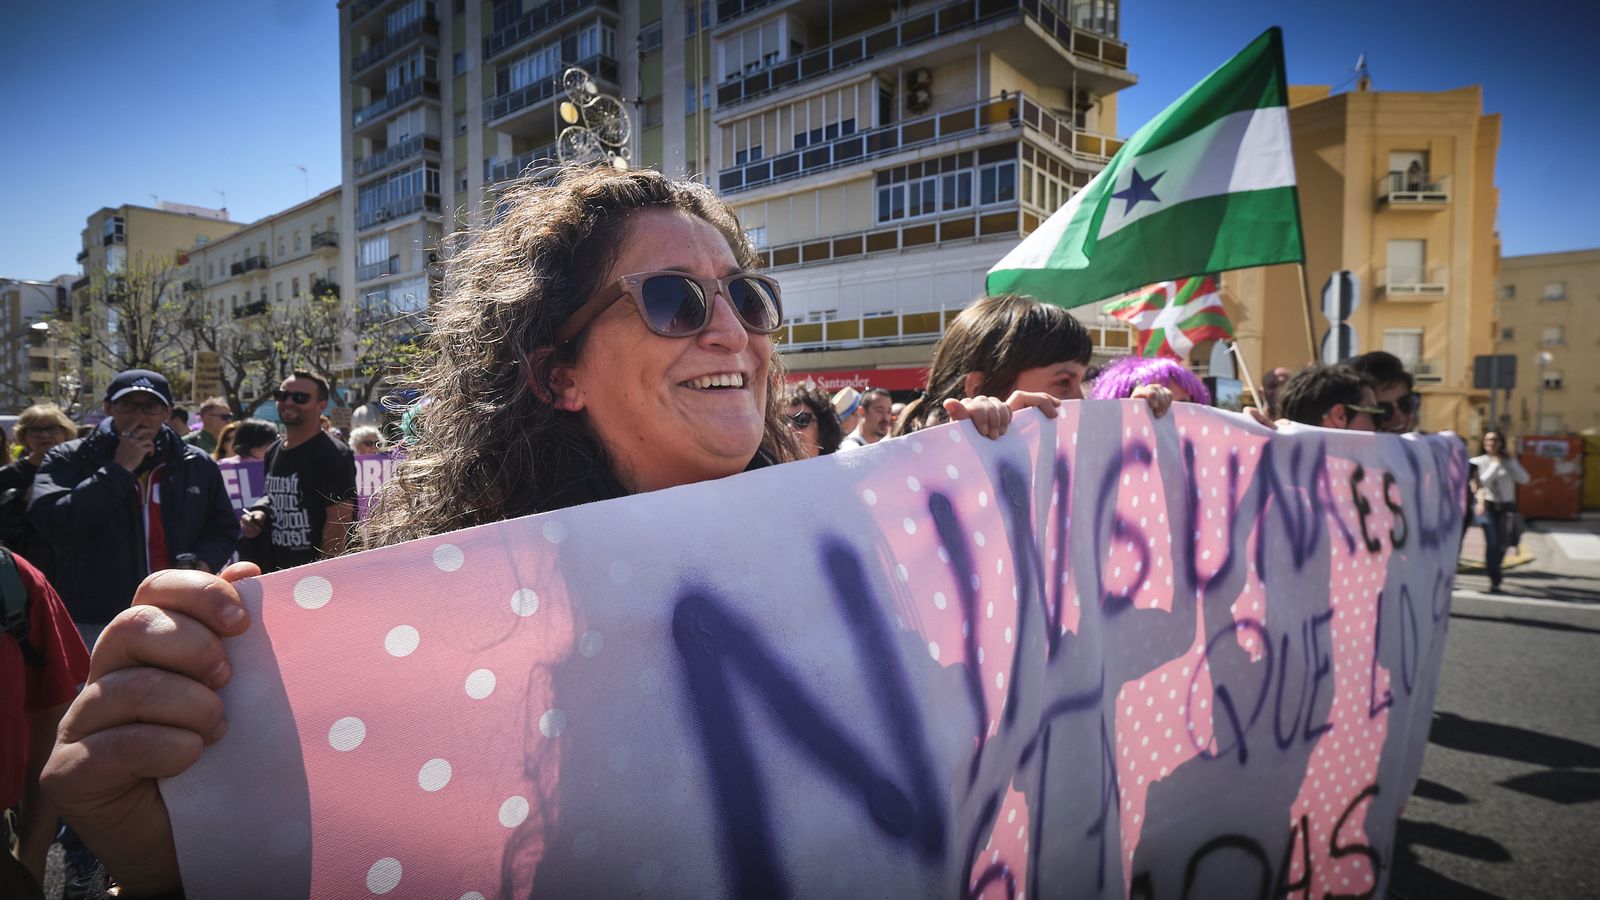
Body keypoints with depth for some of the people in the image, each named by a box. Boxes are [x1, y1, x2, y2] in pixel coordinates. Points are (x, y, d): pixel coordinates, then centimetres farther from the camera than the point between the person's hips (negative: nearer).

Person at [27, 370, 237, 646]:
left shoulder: (198, 466, 7)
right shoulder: (68, 460, 1)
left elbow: (224, 530, 16)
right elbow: (53, 522, -16)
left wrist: (203, 563, -5)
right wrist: (119, 470, -15)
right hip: (94, 625, -2)